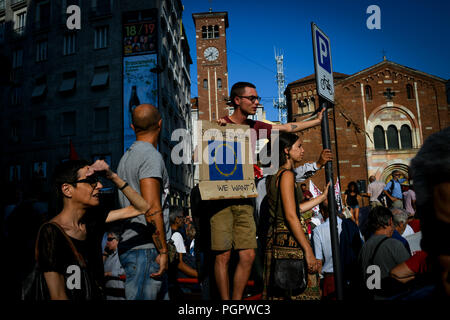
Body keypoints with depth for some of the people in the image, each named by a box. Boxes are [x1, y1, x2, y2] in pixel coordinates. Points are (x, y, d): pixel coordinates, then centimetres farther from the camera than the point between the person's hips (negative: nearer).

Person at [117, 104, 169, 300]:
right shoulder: (151, 156, -12)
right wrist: (163, 250, -15)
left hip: (130, 246, 9)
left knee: (161, 296, 14)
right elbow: (152, 208, -20)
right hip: (146, 249, -9)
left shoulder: (126, 157, 17)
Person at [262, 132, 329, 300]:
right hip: (290, 242, -10)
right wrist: (308, 251, -18)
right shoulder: (286, 174, -12)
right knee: (302, 293, -3)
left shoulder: (275, 175, 17)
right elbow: (291, 216, -18)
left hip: (276, 238, 10)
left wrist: (322, 196, 27)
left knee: (278, 294, 13)